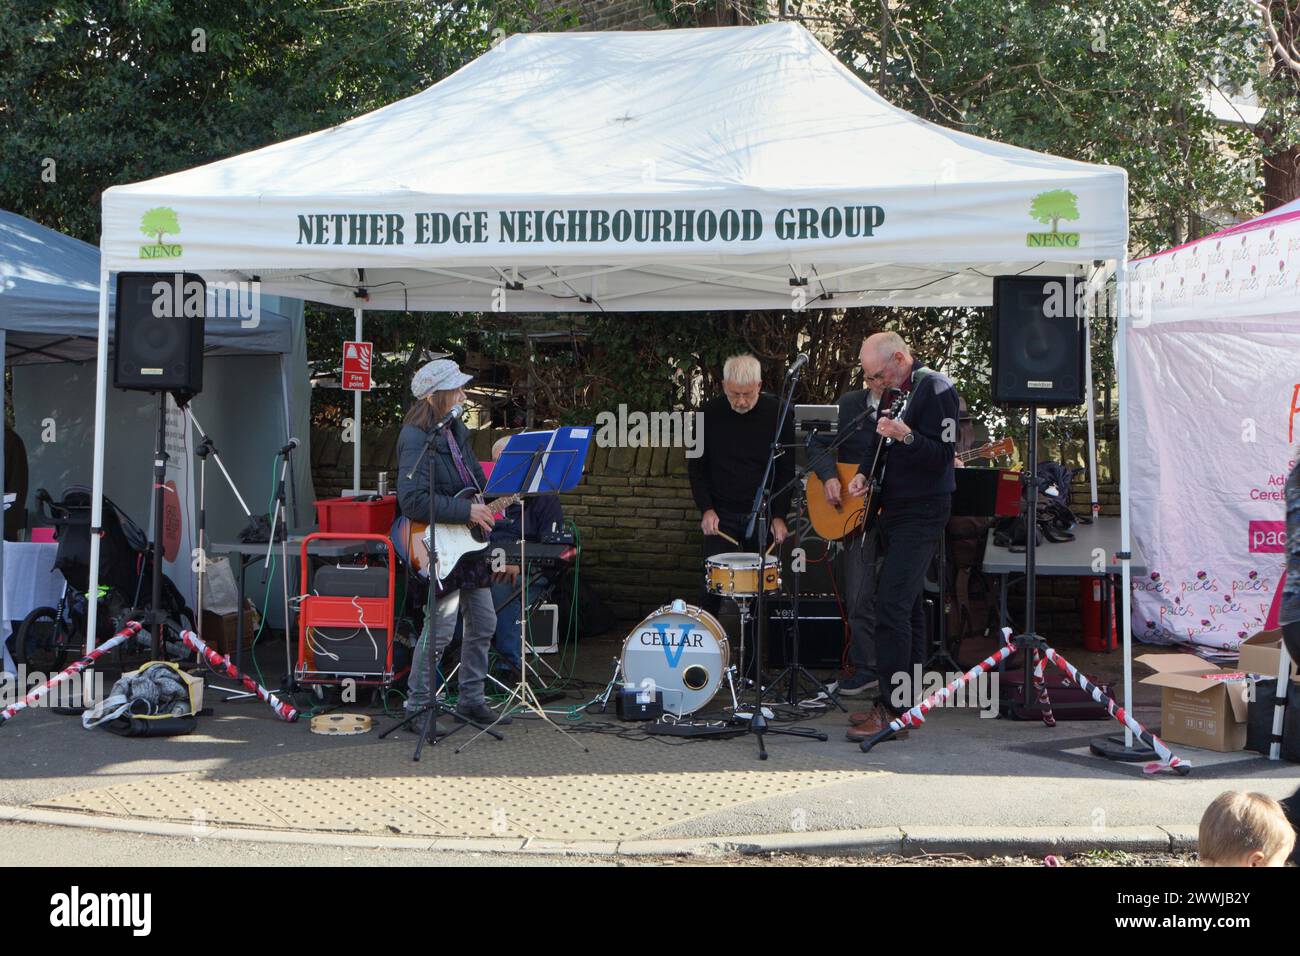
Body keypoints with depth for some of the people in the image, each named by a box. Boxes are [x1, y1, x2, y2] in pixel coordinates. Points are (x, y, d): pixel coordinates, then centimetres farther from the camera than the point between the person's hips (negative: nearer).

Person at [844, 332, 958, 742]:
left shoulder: (935, 388, -12)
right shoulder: (899, 391, 15)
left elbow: (944, 455, -19)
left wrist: (906, 436, -33)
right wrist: (863, 473, 8)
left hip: (922, 513, -9)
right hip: (895, 510, 10)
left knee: (891, 607, -15)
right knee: (902, 608, 13)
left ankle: (893, 711, -12)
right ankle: (902, 700, 20)